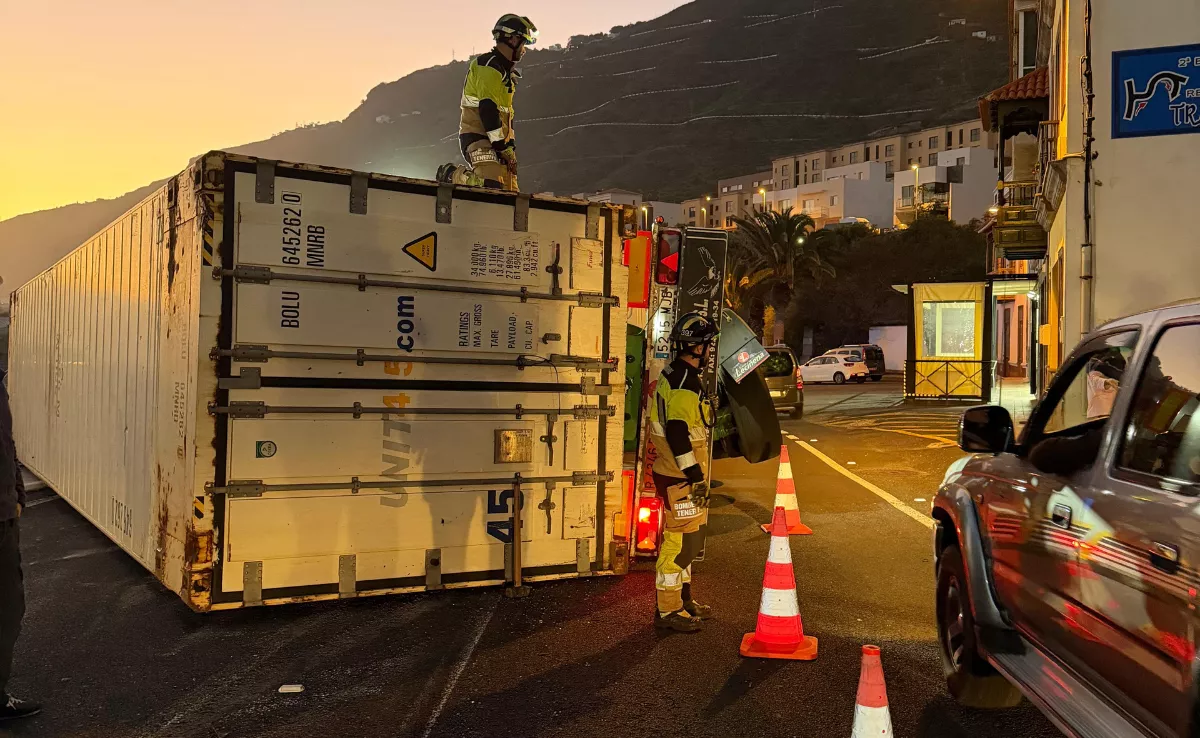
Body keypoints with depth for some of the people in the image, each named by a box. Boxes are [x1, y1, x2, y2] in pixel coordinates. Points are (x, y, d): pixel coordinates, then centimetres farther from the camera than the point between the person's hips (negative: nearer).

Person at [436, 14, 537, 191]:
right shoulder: (489, 66, -11)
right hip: (478, 136, -10)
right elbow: (488, 108, -21)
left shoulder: (505, 71, 22)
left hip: (497, 138, 10)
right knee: (492, 185, -27)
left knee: (510, 190, 2)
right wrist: (502, 146, -20)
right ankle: (451, 175, -4)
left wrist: (510, 144, 14)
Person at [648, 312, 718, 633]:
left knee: (686, 538, 20)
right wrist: (696, 477, -22)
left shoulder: (673, 375, 14)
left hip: (678, 473, 11)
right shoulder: (684, 382, -20)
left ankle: (682, 598, 32)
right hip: (680, 478, -11)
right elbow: (677, 433, -26)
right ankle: (668, 610, 5)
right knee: (680, 540, -3)